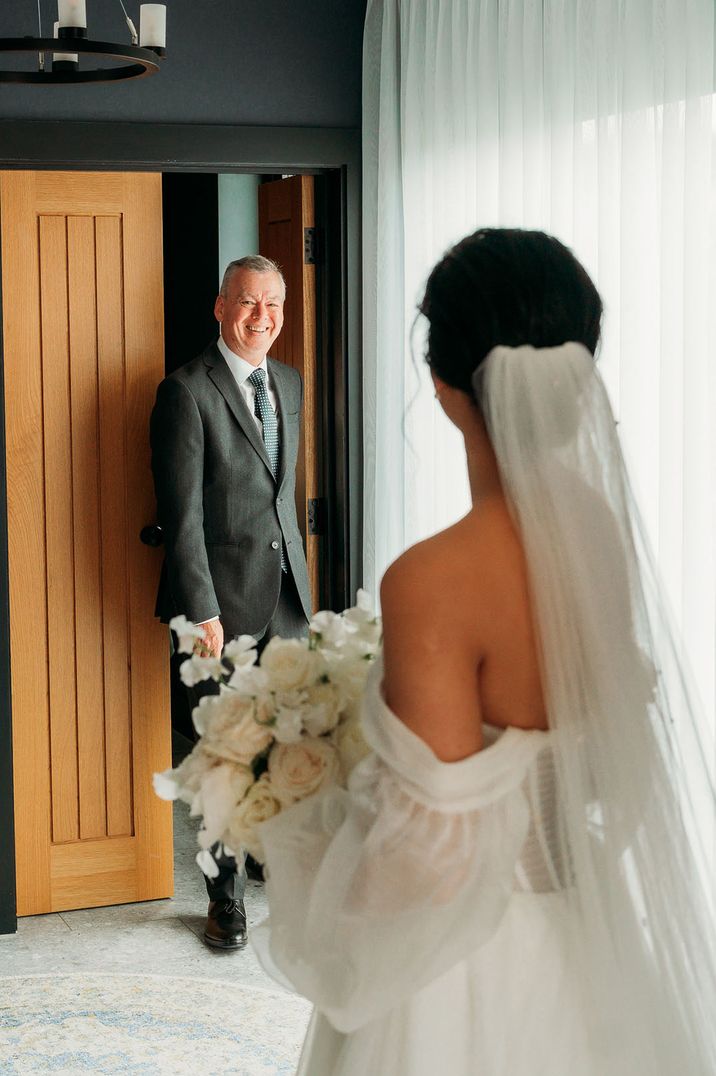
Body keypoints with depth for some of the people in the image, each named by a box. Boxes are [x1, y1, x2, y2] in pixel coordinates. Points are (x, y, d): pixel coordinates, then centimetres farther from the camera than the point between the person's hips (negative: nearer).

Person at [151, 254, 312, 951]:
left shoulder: (289, 384, 11)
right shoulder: (187, 391, -11)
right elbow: (182, 514, -14)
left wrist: (297, 571, 16)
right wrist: (202, 612, -17)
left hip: (287, 591, 6)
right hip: (225, 597, -6)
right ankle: (226, 894, 16)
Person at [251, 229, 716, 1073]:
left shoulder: (434, 583, -28)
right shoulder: (602, 531, -7)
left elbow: (438, 861, -24)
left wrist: (298, 840, -7)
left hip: (473, 974, -6)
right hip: (587, 939, 7)